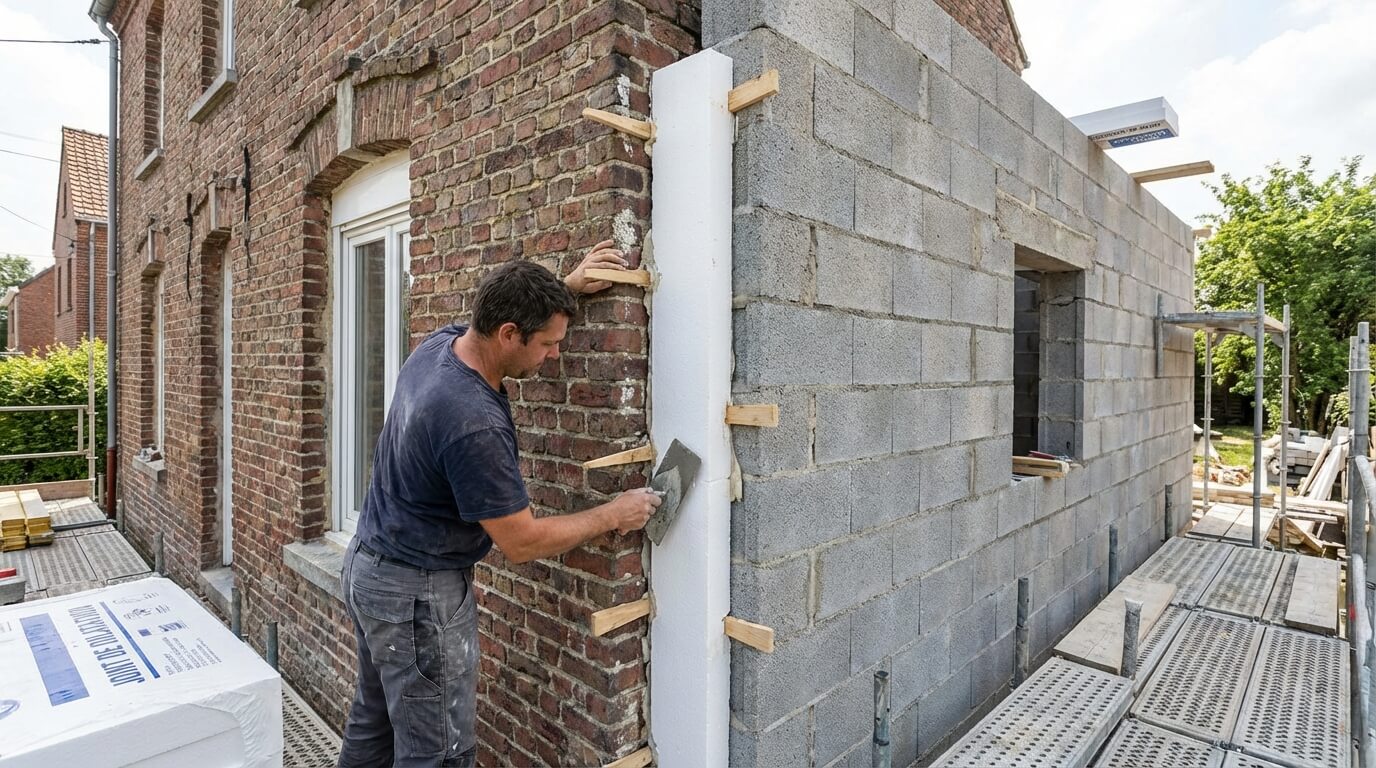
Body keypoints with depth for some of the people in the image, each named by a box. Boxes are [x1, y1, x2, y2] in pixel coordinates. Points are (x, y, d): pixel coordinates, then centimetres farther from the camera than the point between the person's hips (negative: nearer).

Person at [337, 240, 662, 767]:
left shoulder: (439, 342, -7)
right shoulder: (475, 425, -32)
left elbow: (508, 309, 17)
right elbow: (523, 543, -23)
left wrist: (566, 287, 6)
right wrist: (612, 515, -12)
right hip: (418, 593, -9)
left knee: (374, 722, 26)